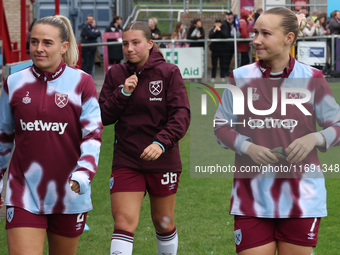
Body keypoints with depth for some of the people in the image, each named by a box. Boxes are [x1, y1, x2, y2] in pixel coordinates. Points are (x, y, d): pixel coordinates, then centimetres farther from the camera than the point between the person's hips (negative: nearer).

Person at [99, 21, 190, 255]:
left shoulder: (169, 72, -5)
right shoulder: (116, 74, 3)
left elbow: (181, 115, -12)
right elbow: (104, 117, 1)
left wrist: (162, 142, -27)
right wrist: (122, 93, -14)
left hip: (163, 161, -1)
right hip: (126, 162, 1)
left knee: (164, 224, 13)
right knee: (124, 222, -11)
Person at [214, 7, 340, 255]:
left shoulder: (312, 78, 1)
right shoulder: (240, 78, 4)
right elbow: (222, 126, 10)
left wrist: (315, 138, -15)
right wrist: (248, 147, -9)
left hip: (302, 199, 0)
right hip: (252, 198, 1)